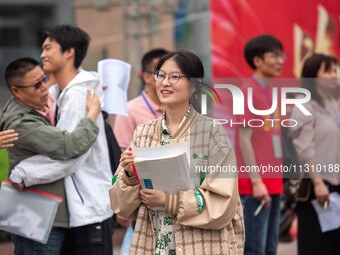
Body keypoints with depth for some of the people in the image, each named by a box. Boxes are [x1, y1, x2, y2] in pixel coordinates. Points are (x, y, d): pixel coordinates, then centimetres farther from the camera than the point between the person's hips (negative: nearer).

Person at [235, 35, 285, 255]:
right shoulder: (248, 92, -10)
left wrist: (279, 179, 14)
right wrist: (256, 181, -18)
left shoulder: (269, 92, 15)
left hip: (273, 181, 9)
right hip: (256, 182, -9)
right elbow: (245, 140, -14)